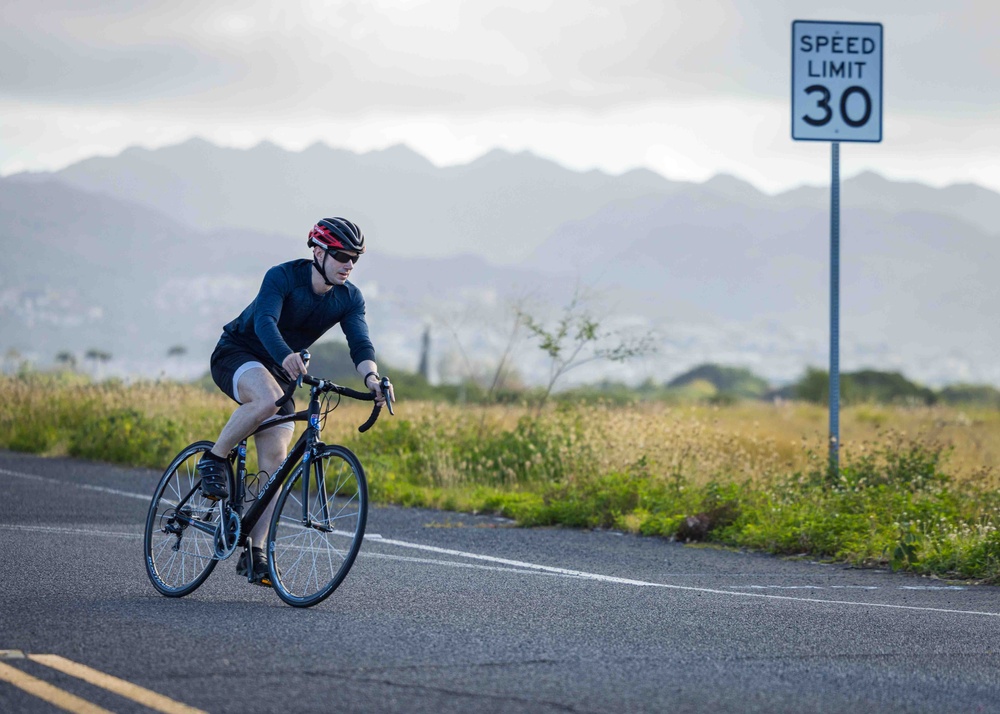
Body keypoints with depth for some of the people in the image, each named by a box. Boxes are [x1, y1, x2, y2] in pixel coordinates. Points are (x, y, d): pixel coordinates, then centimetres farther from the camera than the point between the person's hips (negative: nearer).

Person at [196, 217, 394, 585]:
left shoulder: (349, 298, -8)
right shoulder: (283, 277, -24)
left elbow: (360, 342, -21)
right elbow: (265, 321, -40)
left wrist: (371, 377, -43)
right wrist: (287, 356, -60)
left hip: (279, 372, 6)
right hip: (235, 355, -6)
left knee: (275, 463, -6)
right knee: (267, 399, -39)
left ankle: (255, 555, -2)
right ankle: (214, 459, -16)